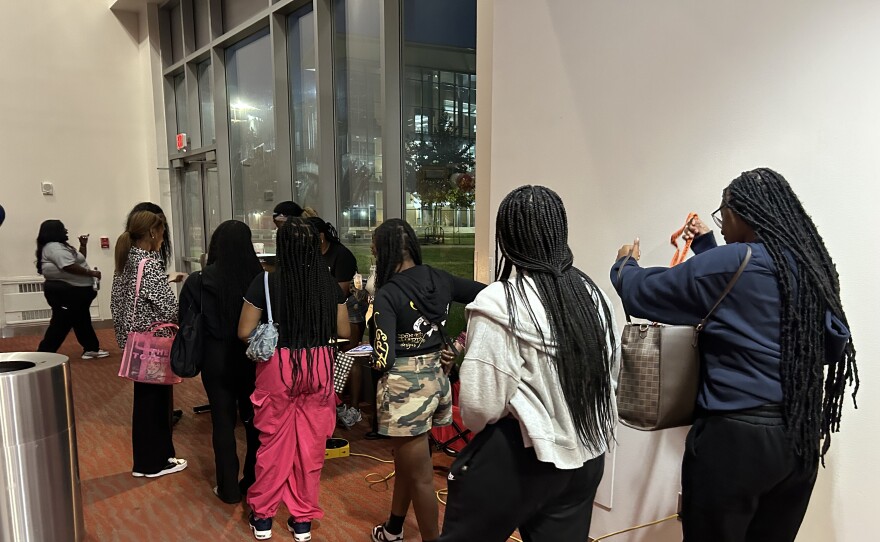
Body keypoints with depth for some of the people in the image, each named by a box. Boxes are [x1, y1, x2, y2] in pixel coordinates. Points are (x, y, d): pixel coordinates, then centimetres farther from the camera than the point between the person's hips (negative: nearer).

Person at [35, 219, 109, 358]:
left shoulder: (58, 246, 18)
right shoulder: (54, 247, -17)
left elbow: (78, 260, 23)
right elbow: (69, 267, -27)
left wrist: (83, 245, 15)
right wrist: (92, 273, -20)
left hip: (71, 292, 11)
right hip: (64, 292, -11)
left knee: (82, 320, 15)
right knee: (61, 324, -6)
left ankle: (91, 349, 22)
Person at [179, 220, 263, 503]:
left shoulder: (198, 281, -13)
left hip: (217, 360, -1)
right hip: (253, 359, 1)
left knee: (223, 422, 10)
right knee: (255, 419, 16)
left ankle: (229, 488, 19)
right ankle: (255, 482, 28)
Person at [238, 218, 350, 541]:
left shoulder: (265, 282, -10)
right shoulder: (329, 284, -2)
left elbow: (244, 332, -7)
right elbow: (343, 331, 4)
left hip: (278, 367, -1)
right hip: (318, 366, 2)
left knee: (274, 442, 13)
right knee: (311, 444, 11)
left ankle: (262, 516, 29)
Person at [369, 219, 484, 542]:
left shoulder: (388, 294, -18)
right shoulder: (440, 279, 0)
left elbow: (383, 360, -21)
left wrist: (367, 352, -1)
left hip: (405, 386, -7)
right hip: (436, 378, 7)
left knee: (420, 476, 7)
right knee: (405, 461, 25)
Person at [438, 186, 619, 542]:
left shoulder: (500, 302, -19)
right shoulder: (592, 294, 1)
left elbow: (480, 406, -20)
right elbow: (611, 373, 10)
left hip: (520, 459, -6)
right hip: (587, 456, 6)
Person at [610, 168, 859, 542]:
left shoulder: (730, 263, -16)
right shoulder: (811, 265, 6)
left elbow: (641, 293, -8)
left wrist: (625, 264, 14)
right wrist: (707, 247, 25)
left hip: (736, 437, -7)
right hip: (802, 436, 7)